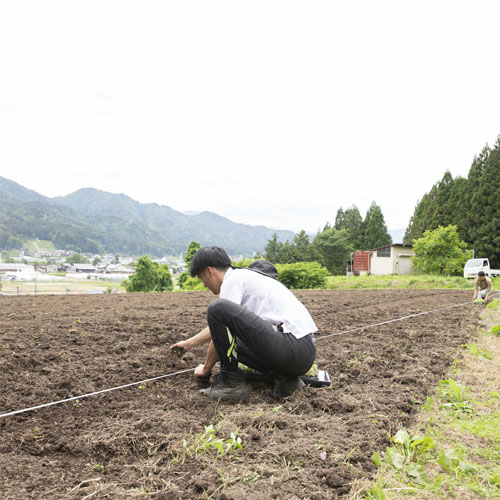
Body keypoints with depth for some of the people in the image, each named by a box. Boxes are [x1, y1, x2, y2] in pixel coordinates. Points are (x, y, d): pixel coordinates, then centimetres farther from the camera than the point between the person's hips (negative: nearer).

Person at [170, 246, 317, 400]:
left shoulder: (233, 279, -4)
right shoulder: (246, 276, 25)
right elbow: (219, 328, 36)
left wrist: (206, 368, 13)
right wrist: (189, 343, 48)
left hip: (294, 350, -10)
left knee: (217, 309, -15)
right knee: (231, 340, 30)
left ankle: (231, 382, -3)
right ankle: (282, 377, 9)